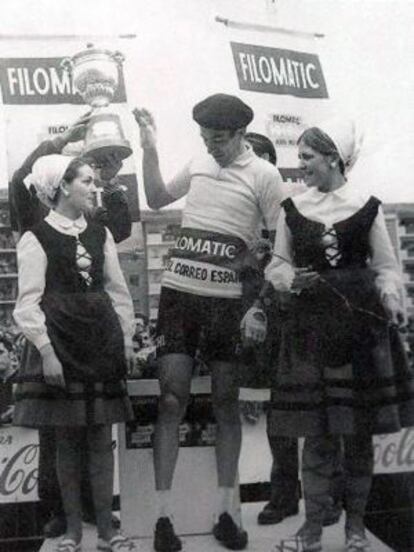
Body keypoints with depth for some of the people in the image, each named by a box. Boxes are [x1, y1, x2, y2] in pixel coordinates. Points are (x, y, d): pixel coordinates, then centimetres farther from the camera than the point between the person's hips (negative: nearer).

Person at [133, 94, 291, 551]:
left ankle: (225, 514, 18)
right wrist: (149, 149, 11)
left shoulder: (264, 176, -2)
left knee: (226, 405, 6)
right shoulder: (198, 163, 10)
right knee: (172, 401, -1)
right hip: (178, 292, 3)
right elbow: (157, 199, 23)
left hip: (227, 300, -2)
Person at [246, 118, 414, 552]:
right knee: (316, 431, 3)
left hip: (361, 323, -1)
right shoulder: (292, 208, 5)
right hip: (310, 324, 1)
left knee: (359, 430, 7)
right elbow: (277, 264, 10)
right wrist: (293, 279, -11)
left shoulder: (367, 206, 1)